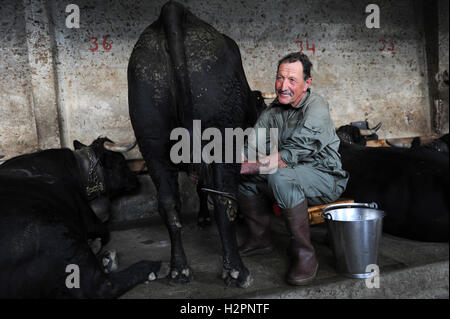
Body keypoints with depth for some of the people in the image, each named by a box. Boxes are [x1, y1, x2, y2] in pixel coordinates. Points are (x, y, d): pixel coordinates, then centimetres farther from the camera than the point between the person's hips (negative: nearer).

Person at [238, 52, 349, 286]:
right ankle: (260, 239, 9)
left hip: (325, 178, -7)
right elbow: (251, 145, -5)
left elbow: (293, 154, -30)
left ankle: (304, 253, -21)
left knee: (280, 176, -34)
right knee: (244, 176, -5)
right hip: (292, 180, 7)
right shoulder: (273, 111, 4)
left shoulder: (316, 107, -18)